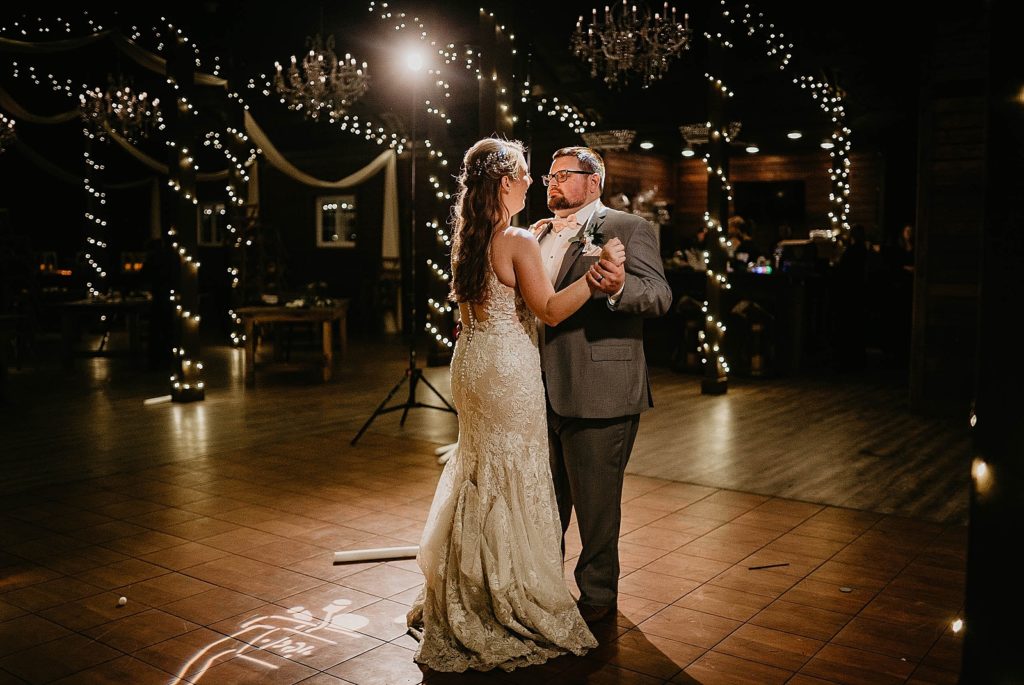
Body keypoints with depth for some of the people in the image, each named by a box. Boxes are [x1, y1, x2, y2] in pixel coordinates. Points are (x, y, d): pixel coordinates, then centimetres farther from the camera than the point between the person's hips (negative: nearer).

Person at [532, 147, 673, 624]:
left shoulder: (627, 228, -6)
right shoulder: (538, 234, 15)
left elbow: (660, 295, -18)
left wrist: (618, 289, -37)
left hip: (598, 394, -7)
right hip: (541, 392, 7)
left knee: (595, 500, 5)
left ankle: (598, 595, 25)